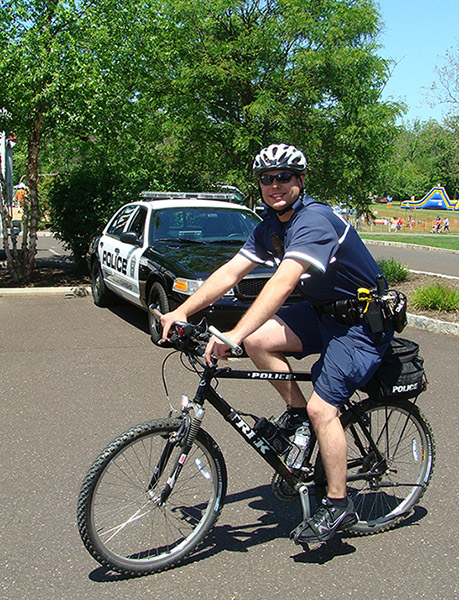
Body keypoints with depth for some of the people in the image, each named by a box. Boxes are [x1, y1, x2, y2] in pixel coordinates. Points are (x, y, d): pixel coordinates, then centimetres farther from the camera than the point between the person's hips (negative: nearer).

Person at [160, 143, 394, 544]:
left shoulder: (314, 220, -26)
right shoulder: (270, 227, 2)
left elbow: (283, 283, -39)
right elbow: (231, 272, -2)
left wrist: (234, 335, -47)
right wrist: (181, 312, -12)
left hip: (364, 323, -8)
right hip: (323, 313, 8)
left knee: (322, 407, -16)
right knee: (258, 340, -14)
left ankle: (338, 506, 2)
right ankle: (297, 411, 7)